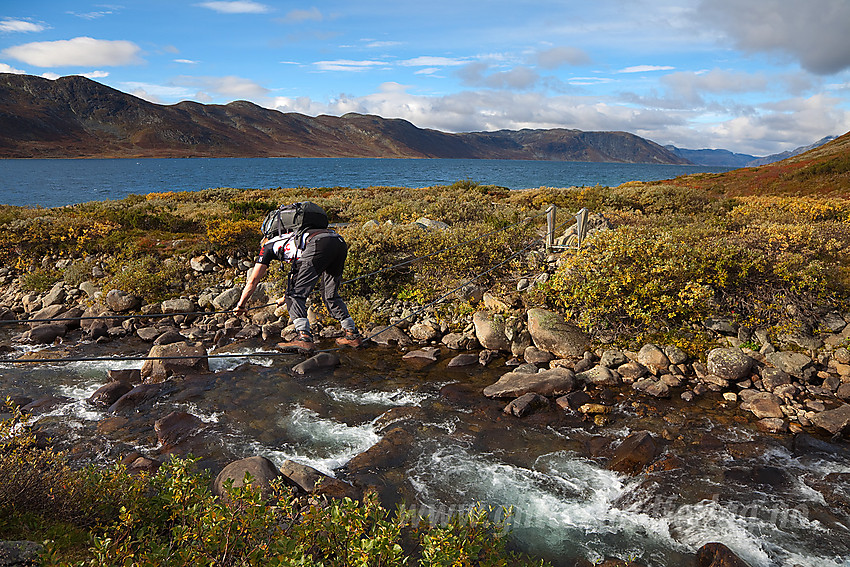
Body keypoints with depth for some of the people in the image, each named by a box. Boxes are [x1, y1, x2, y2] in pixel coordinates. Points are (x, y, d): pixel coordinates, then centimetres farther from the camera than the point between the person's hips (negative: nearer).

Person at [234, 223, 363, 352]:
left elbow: (253, 280, 26)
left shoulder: (268, 246, 26)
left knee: (295, 294, -1)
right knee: (330, 295, 21)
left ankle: (304, 337, -15)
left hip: (319, 244, -7)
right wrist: (286, 297, 71)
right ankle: (352, 335, 19)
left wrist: (241, 304, 39)